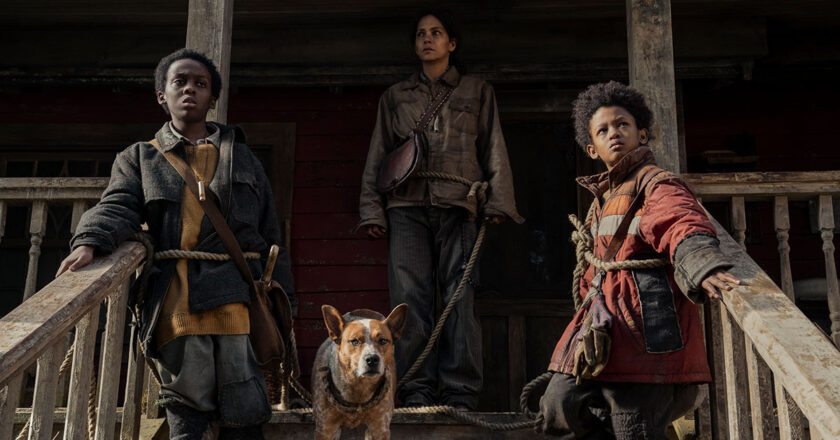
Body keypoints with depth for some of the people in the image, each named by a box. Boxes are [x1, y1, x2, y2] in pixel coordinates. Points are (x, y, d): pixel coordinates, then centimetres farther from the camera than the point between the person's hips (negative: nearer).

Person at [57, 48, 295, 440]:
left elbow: (270, 233, 19)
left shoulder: (240, 157, 22)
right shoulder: (140, 158, 21)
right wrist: (89, 242, -19)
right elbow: (117, 207, 3)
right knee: (188, 407, -1)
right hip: (173, 300, 0)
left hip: (236, 293, 1)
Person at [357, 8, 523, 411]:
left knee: (459, 298, -9)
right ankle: (417, 391, -6)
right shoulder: (395, 97, 22)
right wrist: (371, 209, 8)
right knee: (410, 297, -8)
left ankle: (460, 394, -8)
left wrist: (498, 202, -2)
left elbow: (494, 151, 12)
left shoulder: (477, 92, 19)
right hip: (407, 207, 2)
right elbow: (377, 156, 19)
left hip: (457, 207, -1)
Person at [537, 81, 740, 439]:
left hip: (645, 325, -9)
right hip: (606, 320, 9)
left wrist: (704, 268, -46)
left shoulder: (657, 184, -5)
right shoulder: (603, 197, 22)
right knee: (559, 409, 8)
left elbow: (682, 224, -27)